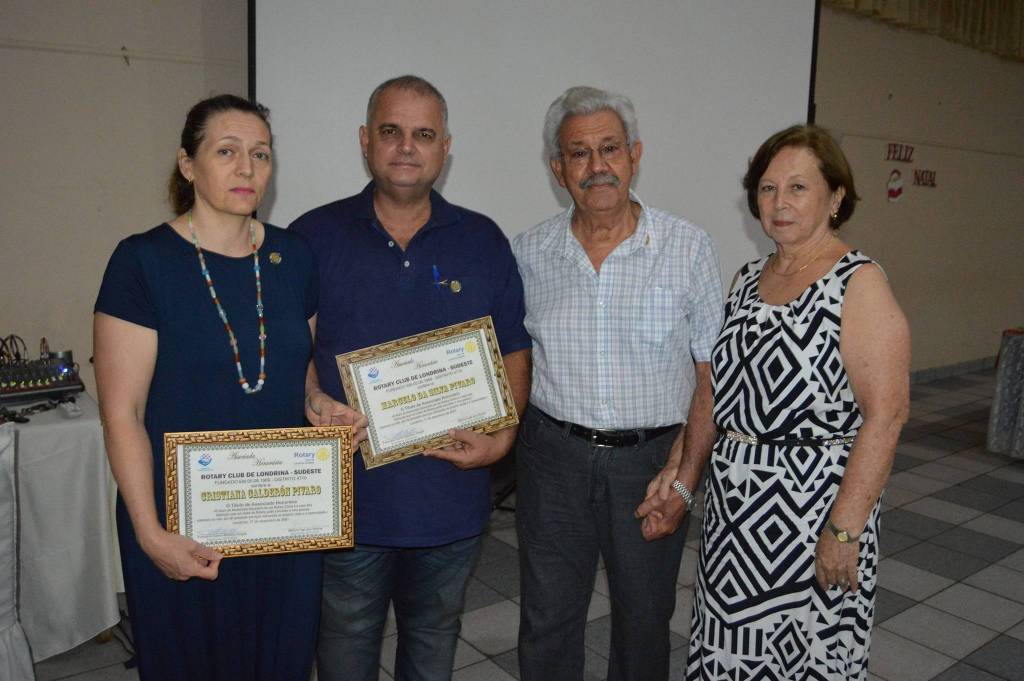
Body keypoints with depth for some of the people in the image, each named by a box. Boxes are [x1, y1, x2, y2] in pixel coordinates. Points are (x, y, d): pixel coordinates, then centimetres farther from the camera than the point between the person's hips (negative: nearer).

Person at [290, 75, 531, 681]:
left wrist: (503, 436, -9)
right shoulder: (314, 237, -2)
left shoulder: (483, 242, 2)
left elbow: (515, 350, 5)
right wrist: (307, 394, -17)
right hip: (346, 499, -1)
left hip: (452, 499, 2)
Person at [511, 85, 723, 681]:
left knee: (645, 616, 17)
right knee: (548, 616, 14)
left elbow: (714, 371, -4)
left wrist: (684, 465, -12)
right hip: (553, 456, 2)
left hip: (651, 458, -1)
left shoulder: (688, 247, -6)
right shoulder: (530, 253, 0)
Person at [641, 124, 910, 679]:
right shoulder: (748, 278, 8)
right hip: (734, 499, 6)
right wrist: (685, 477, 12)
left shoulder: (859, 284, -13)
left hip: (814, 503, -6)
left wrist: (845, 528, -20)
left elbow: (885, 415, -18)